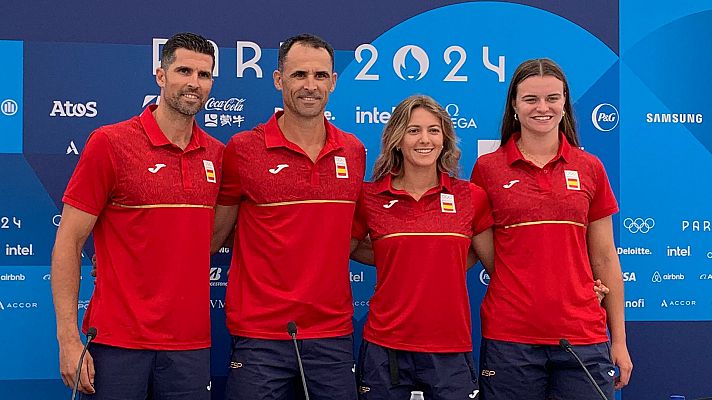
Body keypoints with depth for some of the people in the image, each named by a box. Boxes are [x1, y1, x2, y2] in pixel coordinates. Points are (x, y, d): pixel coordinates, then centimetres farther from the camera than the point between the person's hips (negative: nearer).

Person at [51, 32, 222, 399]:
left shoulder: (218, 154, 6)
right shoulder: (109, 143, -6)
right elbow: (68, 244, -6)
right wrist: (68, 339, -12)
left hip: (191, 344, 4)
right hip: (117, 344, -4)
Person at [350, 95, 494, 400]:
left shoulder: (471, 197, 0)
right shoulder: (369, 197, -2)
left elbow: (498, 264, 11)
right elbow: (346, 250, 11)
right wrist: (400, 260, 4)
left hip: (452, 351, 1)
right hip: (385, 349, 0)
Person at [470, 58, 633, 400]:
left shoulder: (589, 168, 6)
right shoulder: (487, 168, 1)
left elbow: (604, 259, 9)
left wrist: (619, 340, 9)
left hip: (582, 336, 2)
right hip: (508, 336, -1)